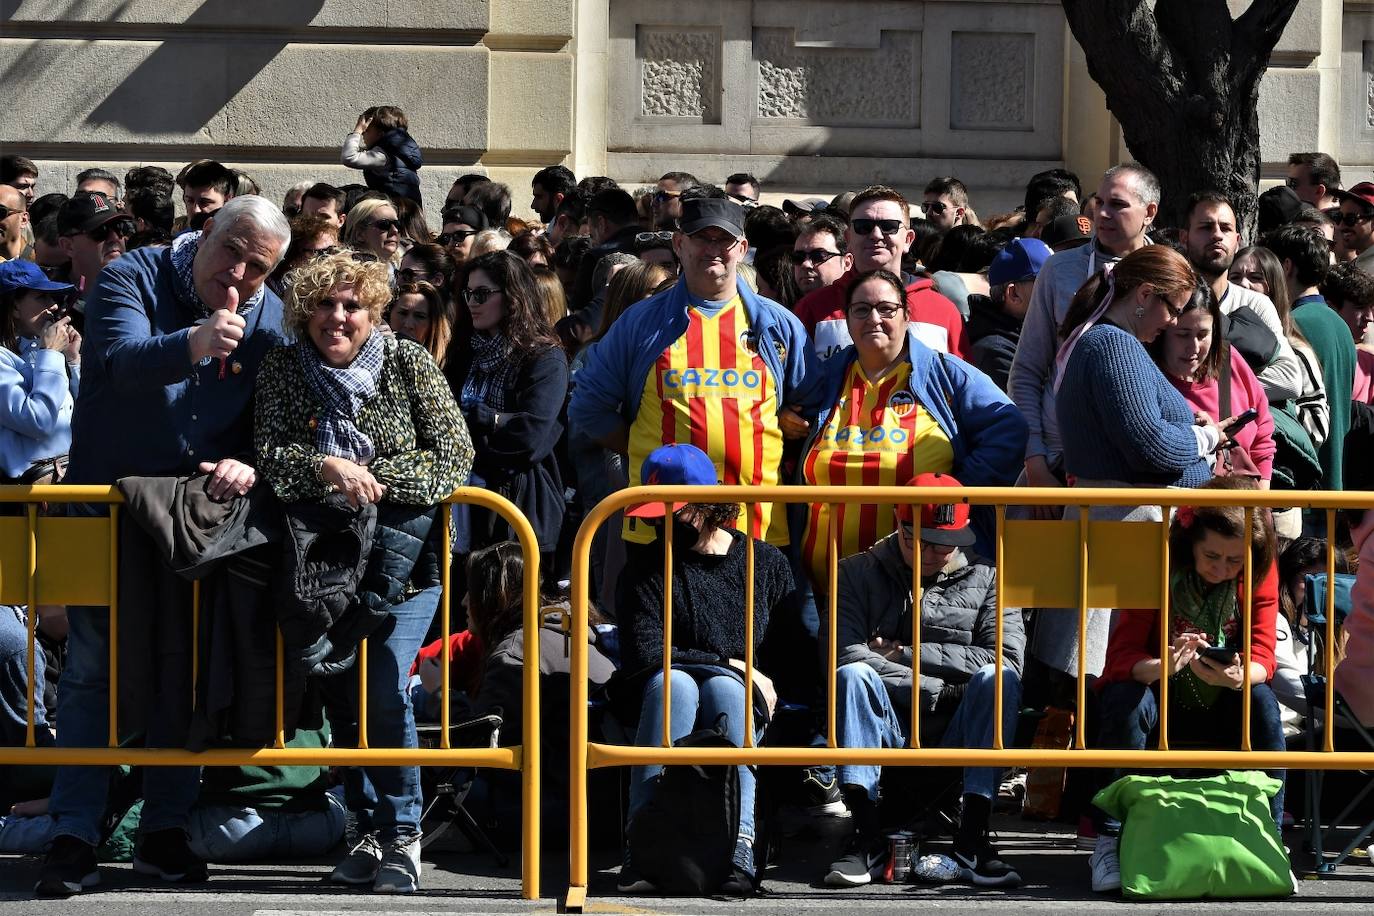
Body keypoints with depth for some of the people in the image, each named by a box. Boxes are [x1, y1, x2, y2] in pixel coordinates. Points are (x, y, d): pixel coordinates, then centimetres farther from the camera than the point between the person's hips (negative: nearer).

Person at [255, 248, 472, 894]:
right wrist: (326, 466, -26)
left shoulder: (407, 363, -2)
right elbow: (269, 453, -7)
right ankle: (369, 830, 17)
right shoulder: (281, 369, 2)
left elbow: (455, 452, -7)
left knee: (384, 689, -15)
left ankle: (403, 833, -3)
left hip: (402, 553, -3)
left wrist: (373, 478, -16)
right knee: (340, 691, 4)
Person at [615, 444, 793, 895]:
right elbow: (642, 654, -9)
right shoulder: (646, 571, 6)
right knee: (673, 682, -36)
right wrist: (731, 664, -11)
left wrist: (769, 688, 0)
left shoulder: (766, 562, 11)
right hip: (663, 691, 0)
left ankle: (737, 847, -53)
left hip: (748, 697, 0)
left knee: (723, 688, -36)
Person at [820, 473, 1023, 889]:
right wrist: (936, 690, -12)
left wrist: (907, 655, -7)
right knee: (853, 675, -29)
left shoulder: (986, 578, 13)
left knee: (998, 680, -28)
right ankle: (867, 837, -33)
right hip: (885, 733, 0)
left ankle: (971, 838, -32)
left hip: (957, 737, 0)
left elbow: (1006, 660, -4)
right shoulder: (857, 573, 11)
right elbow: (843, 655, -7)